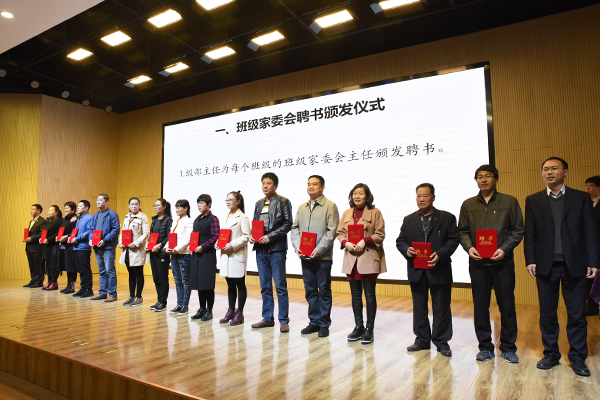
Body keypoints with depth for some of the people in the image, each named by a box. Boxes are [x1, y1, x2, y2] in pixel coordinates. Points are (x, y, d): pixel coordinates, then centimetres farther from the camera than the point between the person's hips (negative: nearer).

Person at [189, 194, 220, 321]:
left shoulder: (213, 219, -6)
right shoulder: (197, 219, 16)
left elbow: (215, 236, -13)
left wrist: (203, 246, -18)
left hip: (208, 254, -7)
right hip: (196, 255, 7)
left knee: (208, 283, -2)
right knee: (199, 283, 10)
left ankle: (209, 310, 7)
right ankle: (202, 309, 20)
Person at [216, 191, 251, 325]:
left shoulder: (243, 217, -6)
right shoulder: (226, 217, 17)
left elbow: (246, 236, -12)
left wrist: (232, 245, -20)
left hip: (238, 254, -7)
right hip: (226, 255, 7)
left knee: (240, 284, 1)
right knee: (230, 284, 13)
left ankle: (239, 313, 9)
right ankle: (231, 311, 22)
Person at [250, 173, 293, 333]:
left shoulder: (283, 202, -1)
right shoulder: (259, 204, 17)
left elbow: (287, 224, -8)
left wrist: (270, 237, -16)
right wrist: (251, 236, -1)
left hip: (276, 249, -6)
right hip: (261, 249, 6)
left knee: (280, 286, -3)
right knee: (265, 286, 11)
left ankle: (284, 320, 6)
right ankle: (268, 318, 21)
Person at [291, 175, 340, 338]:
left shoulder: (330, 206, -2)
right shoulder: (301, 208, 15)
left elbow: (332, 231, -9)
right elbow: (295, 228, 13)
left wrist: (318, 250, -16)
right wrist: (297, 247, -3)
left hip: (323, 257, -5)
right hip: (305, 257, 5)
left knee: (324, 291, 4)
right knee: (310, 290, 11)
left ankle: (324, 324, 15)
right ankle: (314, 321, 23)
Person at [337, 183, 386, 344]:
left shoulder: (375, 212, -1)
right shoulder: (347, 213, 13)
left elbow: (380, 234, -4)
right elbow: (340, 232, 12)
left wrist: (365, 241, -17)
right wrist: (346, 243, -7)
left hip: (369, 258, -4)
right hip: (351, 258, 4)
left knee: (369, 294, 2)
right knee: (355, 294, 11)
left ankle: (369, 329, 14)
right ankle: (358, 327, 23)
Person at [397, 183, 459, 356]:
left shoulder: (447, 218, 2)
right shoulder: (408, 220, 10)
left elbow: (453, 240, -4)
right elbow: (400, 241, 8)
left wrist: (440, 254, -19)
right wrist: (406, 250, -13)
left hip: (439, 269, -3)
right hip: (416, 270, 3)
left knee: (441, 307, 5)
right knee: (419, 306, 11)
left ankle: (442, 342, 20)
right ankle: (422, 340, 25)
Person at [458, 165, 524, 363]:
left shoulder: (509, 202, 5)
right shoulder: (468, 205, 10)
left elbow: (518, 230, 2)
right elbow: (463, 231, 10)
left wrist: (504, 249, -12)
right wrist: (469, 248, -8)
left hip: (503, 262, -1)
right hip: (477, 262, 2)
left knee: (507, 305, 5)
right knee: (480, 306, 6)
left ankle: (508, 348, 21)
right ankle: (485, 347, 19)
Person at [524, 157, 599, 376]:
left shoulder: (581, 198, 6)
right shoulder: (533, 200, 8)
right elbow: (529, 233, 5)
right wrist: (530, 260, -3)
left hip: (574, 264, -1)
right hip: (546, 265, 1)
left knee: (577, 313, 5)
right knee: (547, 313, 8)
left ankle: (577, 358, 19)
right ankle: (551, 354, 21)